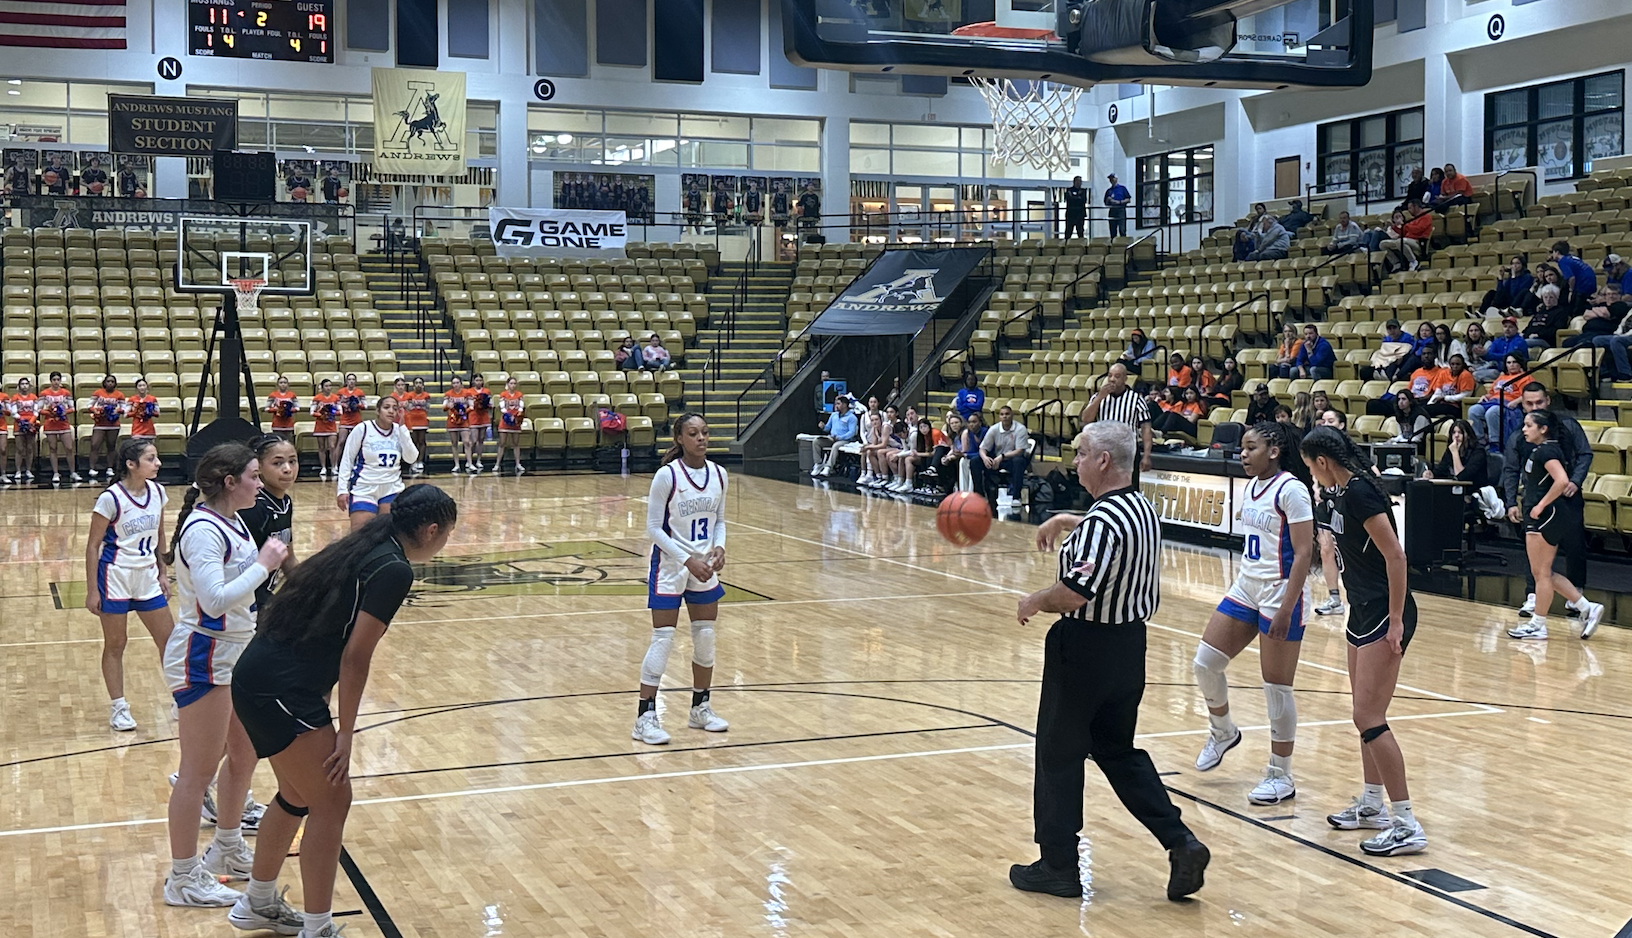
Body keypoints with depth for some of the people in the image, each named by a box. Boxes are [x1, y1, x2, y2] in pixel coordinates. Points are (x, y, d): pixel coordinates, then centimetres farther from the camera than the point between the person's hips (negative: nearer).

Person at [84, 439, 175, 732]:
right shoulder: (111, 498, -17)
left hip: (147, 576, 6)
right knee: (115, 645, 5)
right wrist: (92, 591, -12)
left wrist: (163, 573, 12)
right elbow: (93, 545, -11)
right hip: (115, 577, -6)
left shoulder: (157, 492, 0)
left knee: (169, 640, 7)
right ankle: (118, 707, 16)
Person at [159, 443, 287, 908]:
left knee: (243, 754, 19)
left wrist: (274, 561, 7)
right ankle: (183, 878, 8)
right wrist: (263, 564, -23)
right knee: (200, 770, -2)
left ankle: (228, 850, 36)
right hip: (204, 663, -10)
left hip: (234, 655, 10)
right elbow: (214, 599, -30)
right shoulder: (203, 530, -20)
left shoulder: (232, 522, 8)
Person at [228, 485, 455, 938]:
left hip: (258, 676, 10)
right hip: (279, 690, -10)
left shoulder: (367, 548, 14)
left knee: (297, 795, 23)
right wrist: (345, 733, -9)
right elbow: (355, 658, -16)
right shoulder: (394, 570, -13)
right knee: (331, 800, 0)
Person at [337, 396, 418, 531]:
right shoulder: (362, 429, -7)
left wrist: (402, 426, -12)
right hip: (364, 490, -3)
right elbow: (346, 460, -1)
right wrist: (342, 489, -7)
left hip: (392, 490, 3)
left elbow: (411, 458, -9)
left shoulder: (399, 430, 2)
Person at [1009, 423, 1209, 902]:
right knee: (1119, 750, 19)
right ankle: (1180, 842, 9)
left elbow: (1073, 594, -30)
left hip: (1085, 648, -9)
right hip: (1129, 644, 9)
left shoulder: (1100, 523, -23)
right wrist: (1067, 521, 31)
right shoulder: (1143, 509, 6)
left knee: (1058, 754, 6)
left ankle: (1057, 866, 16)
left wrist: (1034, 603, -12)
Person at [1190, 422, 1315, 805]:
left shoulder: (1290, 489, -15)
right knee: (1206, 662, 4)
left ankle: (1281, 777, 10)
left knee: (1276, 687, -1)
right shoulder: (1252, 486, 10)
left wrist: (1285, 610, -22)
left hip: (1279, 595, -8)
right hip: (1245, 588, 8)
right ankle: (1223, 732, 30)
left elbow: (1303, 552, -18)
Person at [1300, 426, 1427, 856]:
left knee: (1368, 717, -11)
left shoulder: (1359, 493, -19)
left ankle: (1407, 826, -7)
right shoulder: (1337, 493, 10)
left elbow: (1395, 555, -22)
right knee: (1365, 713, 17)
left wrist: (1395, 622, -21)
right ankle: (1372, 805, 29)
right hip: (1363, 611, 10)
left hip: (1386, 615, -10)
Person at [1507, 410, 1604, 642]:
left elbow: (1562, 481, -28)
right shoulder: (1539, 450, 14)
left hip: (1545, 517, -11)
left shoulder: (1546, 451, -15)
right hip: (1540, 519, 11)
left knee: (1541, 572, -1)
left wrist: (1541, 505, -21)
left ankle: (1537, 625, 7)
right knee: (1542, 573, 14)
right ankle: (1587, 608, 16)